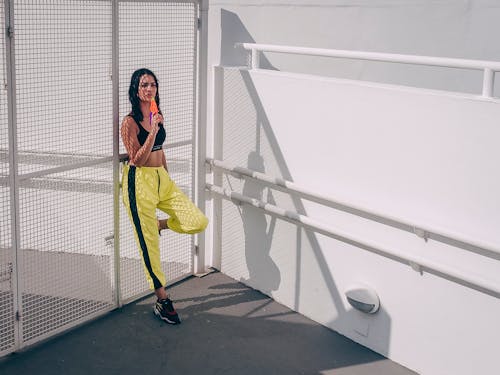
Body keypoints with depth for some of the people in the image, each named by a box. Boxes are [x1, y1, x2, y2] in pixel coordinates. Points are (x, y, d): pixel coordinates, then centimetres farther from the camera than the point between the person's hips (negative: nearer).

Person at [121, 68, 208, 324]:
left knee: (199, 222, -5)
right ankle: (162, 300, 12)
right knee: (149, 244, 0)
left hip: (162, 179, 7)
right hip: (139, 182, -7)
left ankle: (159, 225, 23)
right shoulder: (130, 122, -11)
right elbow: (137, 159, -18)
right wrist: (153, 131, -26)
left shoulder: (157, 116, 10)